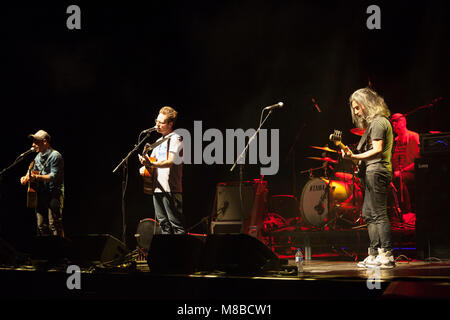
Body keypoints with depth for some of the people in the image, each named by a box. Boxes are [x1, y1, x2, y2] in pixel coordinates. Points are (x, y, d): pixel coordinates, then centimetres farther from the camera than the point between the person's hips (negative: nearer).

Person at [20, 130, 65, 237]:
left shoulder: (55, 156, -11)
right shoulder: (38, 156, 15)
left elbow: (53, 176, -18)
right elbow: (33, 170, 26)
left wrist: (37, 177, -27)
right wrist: (26, 177, 5)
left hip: (54, 195, -8)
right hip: (41, 194, 8)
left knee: (54, 225, -13)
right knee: (41, 226, 8)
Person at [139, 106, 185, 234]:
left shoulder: (175, 139, -6)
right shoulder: (159, 141, 21)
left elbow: (170, 161, -18)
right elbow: (152, 159, 27)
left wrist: (151, 164, -31)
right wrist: (144, 167, 4)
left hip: (170, 188, -9)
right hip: (157, 188, 9)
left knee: (176, 223, -9)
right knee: (163, 223, 9)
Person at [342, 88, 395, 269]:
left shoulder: (378, 122, -9)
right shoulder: (376, 122, 22)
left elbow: (377, 150, -19)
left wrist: (354, 157, -25)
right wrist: (353, 156, 21)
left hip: (376, 171, -11)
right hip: (373, 173, 11)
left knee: (378, 214, -13)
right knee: (369, 214, 11)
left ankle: (387, 255, -15)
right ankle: (374, 255, 12)